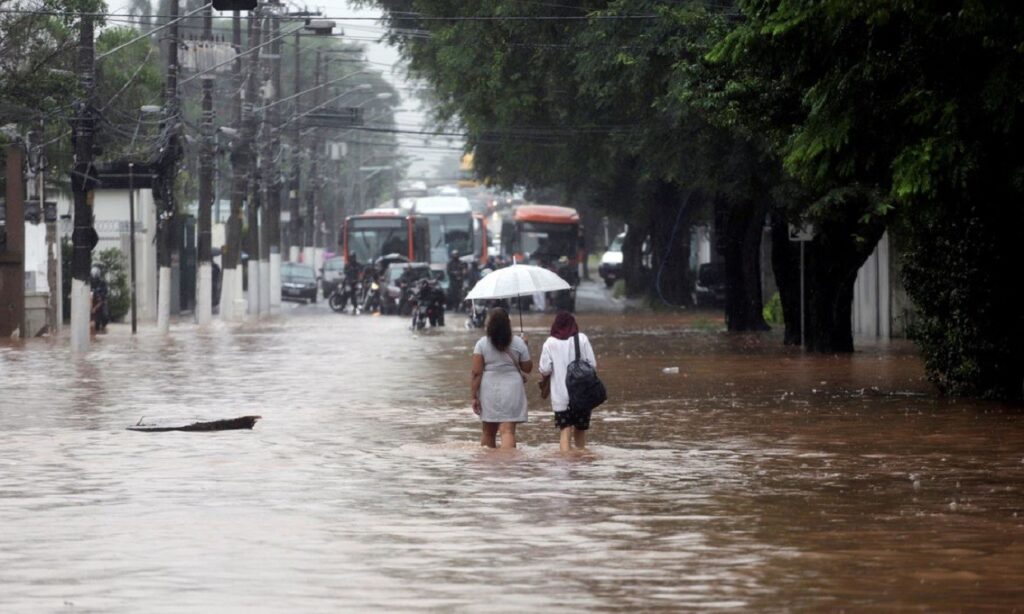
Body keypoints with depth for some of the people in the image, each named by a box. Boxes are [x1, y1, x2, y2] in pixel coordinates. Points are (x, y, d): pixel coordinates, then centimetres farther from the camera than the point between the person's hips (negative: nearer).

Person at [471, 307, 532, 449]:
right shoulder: (518, 343, -2)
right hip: (512, 389, -1)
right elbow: (527, 368, 6)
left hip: (488, 390, 1)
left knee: (487, 432, 15)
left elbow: (476, 373, -7)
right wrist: (525, 347, 20)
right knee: (508, 431, -7)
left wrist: (474, 396, -3)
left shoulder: (482, 344, -4)